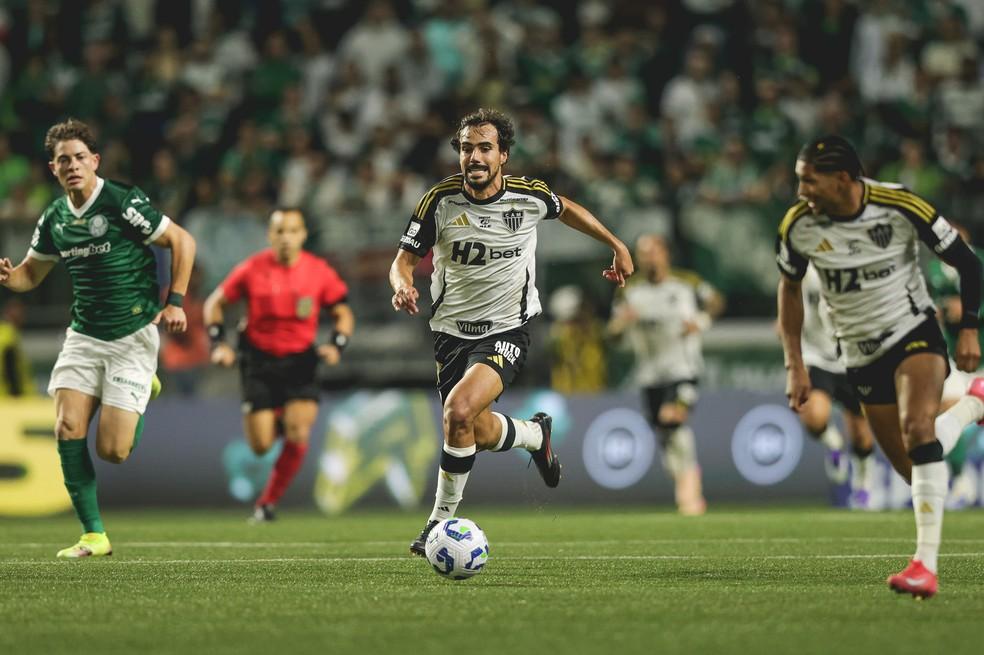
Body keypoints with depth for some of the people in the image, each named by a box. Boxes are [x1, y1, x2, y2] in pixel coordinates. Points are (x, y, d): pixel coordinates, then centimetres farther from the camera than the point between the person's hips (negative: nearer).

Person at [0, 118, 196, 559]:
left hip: (133, 336, -5)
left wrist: (175, 301, -15)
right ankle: (94, 535, -2)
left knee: (112, 450, -8)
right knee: (68, 428, -13)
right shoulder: (54, 219, 5)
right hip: (84, 336, 5)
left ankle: (144, 392, 26)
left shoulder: (122, 203, -13)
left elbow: (182, 241, -7)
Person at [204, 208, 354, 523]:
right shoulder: (253, 270, -7)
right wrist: (218, 343, -7)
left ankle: (268, 502, -2)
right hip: (259, 361, 0)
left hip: (300, 362, 0)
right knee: (261, 445, -5)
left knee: (298, 436, -18)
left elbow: (343, 313, 6)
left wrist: (336, 345, -11)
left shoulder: (319, 272, -5)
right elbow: (215, 303, 5)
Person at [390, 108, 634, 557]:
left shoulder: (530, 196, -9)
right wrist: (402, 284, -27)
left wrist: (617, 246, 20)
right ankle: (536, 434, 46)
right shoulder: (440, 200, -10)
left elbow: (566, 209, 15)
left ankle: (442, 518, -10)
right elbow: (405, 259, -4)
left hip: (506, 331, -3)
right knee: (480, 434, 10)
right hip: (451, 330, 3)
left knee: (459, 411, -26)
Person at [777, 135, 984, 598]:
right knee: (915, 470, 3)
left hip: (913, 332, -4)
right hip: (861, 356, 4)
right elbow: (789, 287, 9)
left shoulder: (901, 207, -19)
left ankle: (926, 563, -29)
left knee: (917, 428, -30)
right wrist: (795, 365, 4)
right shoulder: (797, 225, -11)